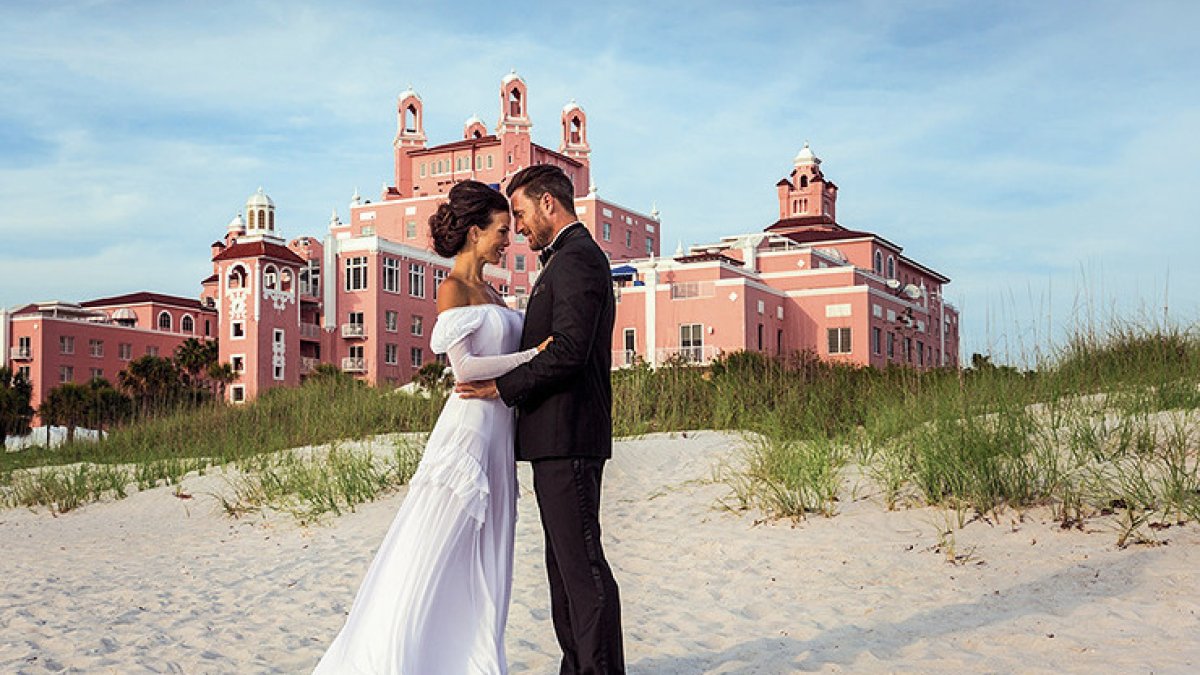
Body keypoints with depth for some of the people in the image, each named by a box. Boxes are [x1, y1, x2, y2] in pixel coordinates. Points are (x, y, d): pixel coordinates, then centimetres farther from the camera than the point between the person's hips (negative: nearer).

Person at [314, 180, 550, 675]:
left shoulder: (489, 292, 17)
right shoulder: (452, 290, -7)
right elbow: (464, 367, -17)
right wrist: (533, 354, -15)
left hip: (498, 429, 9)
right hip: (469, 424, -9)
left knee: (486, 555, 9)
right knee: (433, 549, -7)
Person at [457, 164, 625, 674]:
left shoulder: (576, 257, -11)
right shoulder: (569, 258, 22)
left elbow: (570, 349, -21)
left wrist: (503, 386, -14)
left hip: (566, 437, -11)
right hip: (558, 438, 11)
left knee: (582, 563, -8)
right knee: (565, 563, 13)